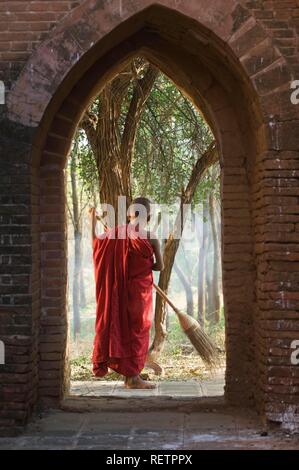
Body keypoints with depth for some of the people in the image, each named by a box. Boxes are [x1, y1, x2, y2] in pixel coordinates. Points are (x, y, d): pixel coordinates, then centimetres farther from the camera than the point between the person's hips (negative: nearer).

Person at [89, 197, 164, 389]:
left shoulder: (117, 233, -3)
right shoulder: (151, 238, -13)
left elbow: (95, 241, 13)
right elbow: (160, 266, -5)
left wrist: (93, 219, 24)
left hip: (120, 289, 4)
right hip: (140, 290, -4)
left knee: (122, 326, 16)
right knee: (137, 329, 3)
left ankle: (129, 374, 24)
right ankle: (133, 377, 4)